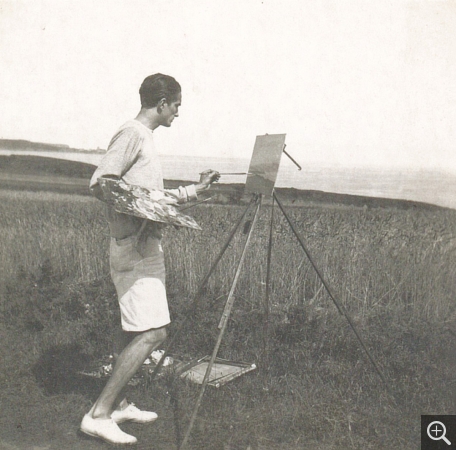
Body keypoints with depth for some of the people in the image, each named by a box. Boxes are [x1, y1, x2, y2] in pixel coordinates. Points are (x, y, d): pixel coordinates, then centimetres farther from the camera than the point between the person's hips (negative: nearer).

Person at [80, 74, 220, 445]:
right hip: (135, 247, -10)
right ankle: (98, 414, -6)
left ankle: (119, 404, 24)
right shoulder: (132, 134, -9)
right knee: (152, 332, -13)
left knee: (136, 330, 14)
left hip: (146, 246, 10)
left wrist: (196, 189, 28)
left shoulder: (145, 137, 20)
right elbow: (99, 184, -17)